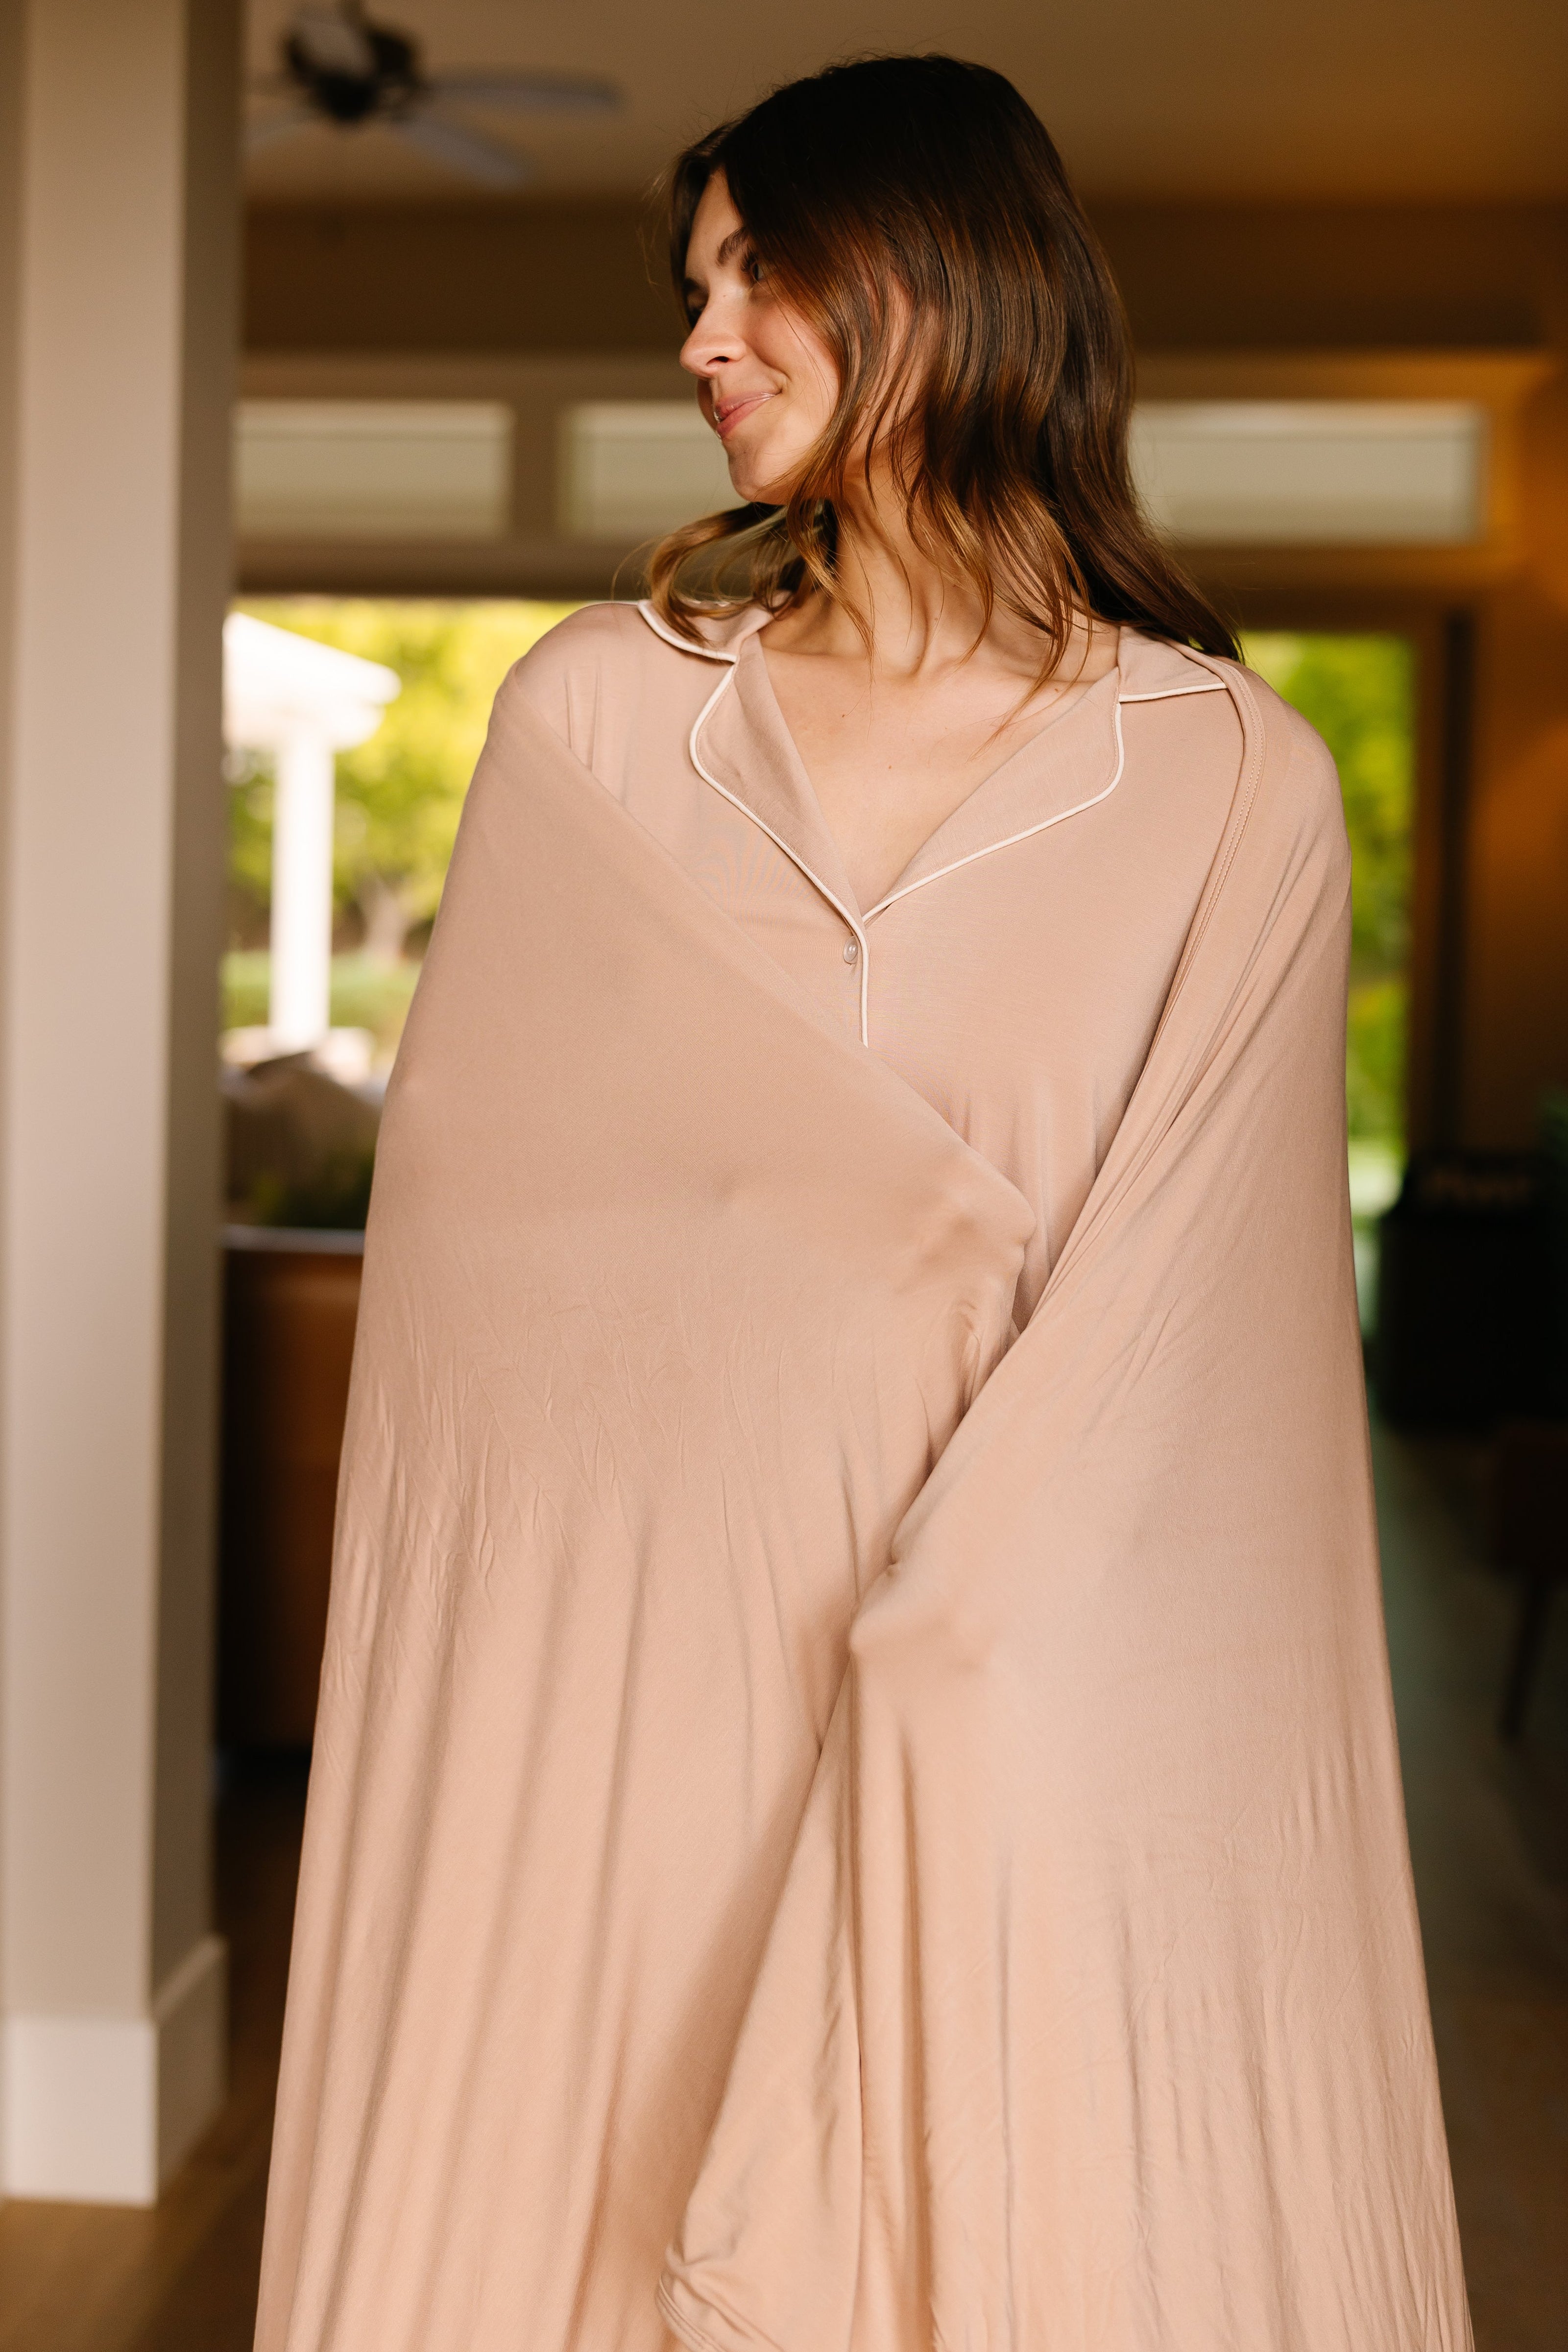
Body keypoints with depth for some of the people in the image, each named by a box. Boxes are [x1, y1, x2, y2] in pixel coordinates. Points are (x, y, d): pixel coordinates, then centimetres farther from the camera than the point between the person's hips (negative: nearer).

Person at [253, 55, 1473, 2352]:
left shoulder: (1235, 783, 0)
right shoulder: (597, 713, 7)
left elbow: (1182, 1330, -6)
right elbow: (486, 1185, 2)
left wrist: (947, 1651, -16)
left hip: (1046, 1714, -1)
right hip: (618, 1680, 2)